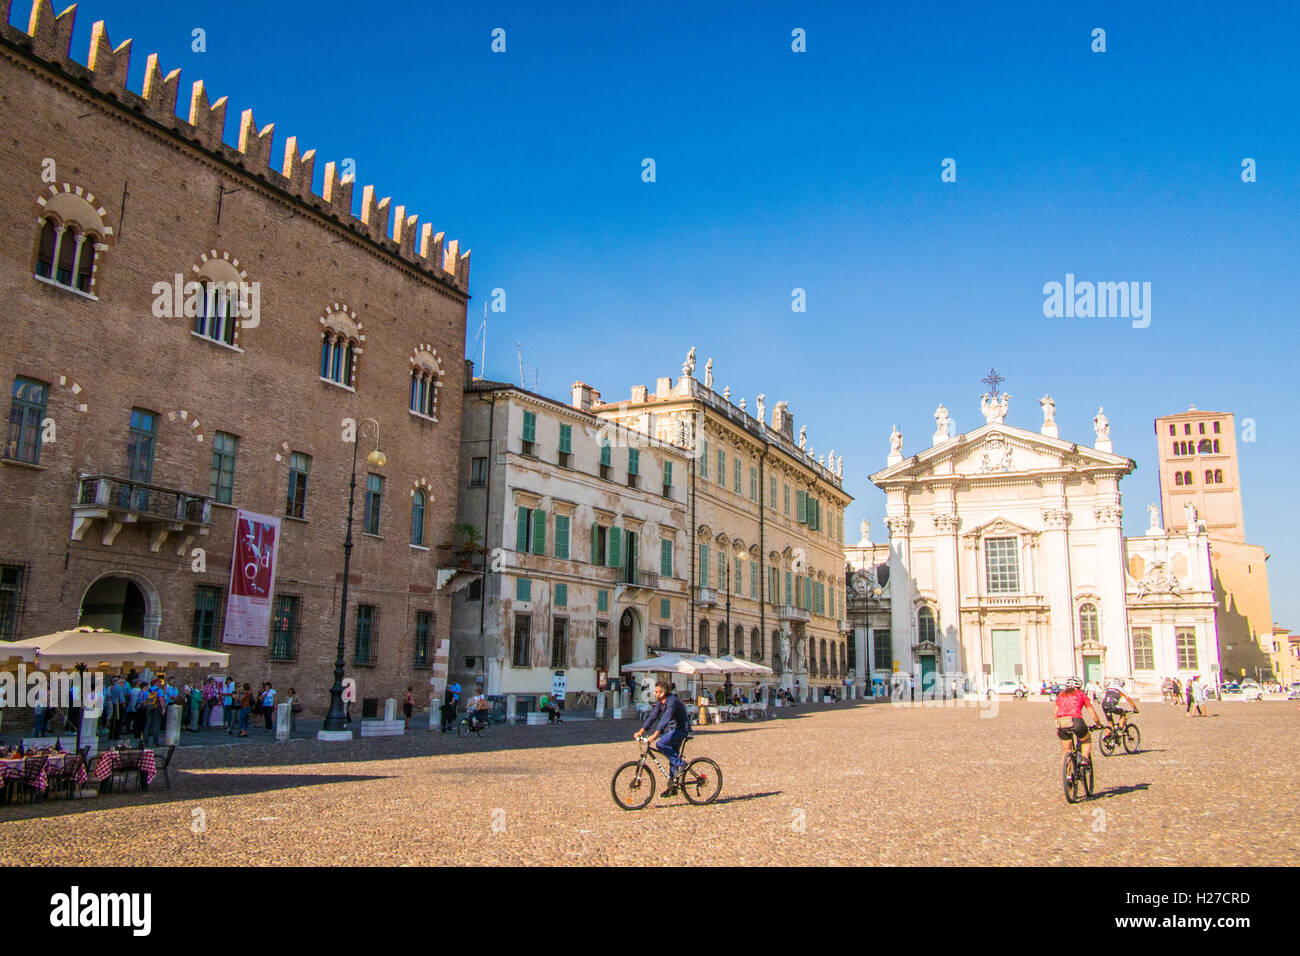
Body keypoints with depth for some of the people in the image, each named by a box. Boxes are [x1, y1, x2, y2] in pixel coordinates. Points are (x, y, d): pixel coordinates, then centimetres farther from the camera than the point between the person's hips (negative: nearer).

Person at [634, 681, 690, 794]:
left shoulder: (672, 701, -24)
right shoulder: (659, 702, 4)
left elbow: (666, 718, -34)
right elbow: (652, 716, 4)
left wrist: (655, 734, -42)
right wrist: (641, 731, -5)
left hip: (681, 729, -9)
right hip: (672, 729, 9)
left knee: (660, 744, -25)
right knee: (672, 758, 10)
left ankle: (680, 763, -14)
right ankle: (673, 786, 18)